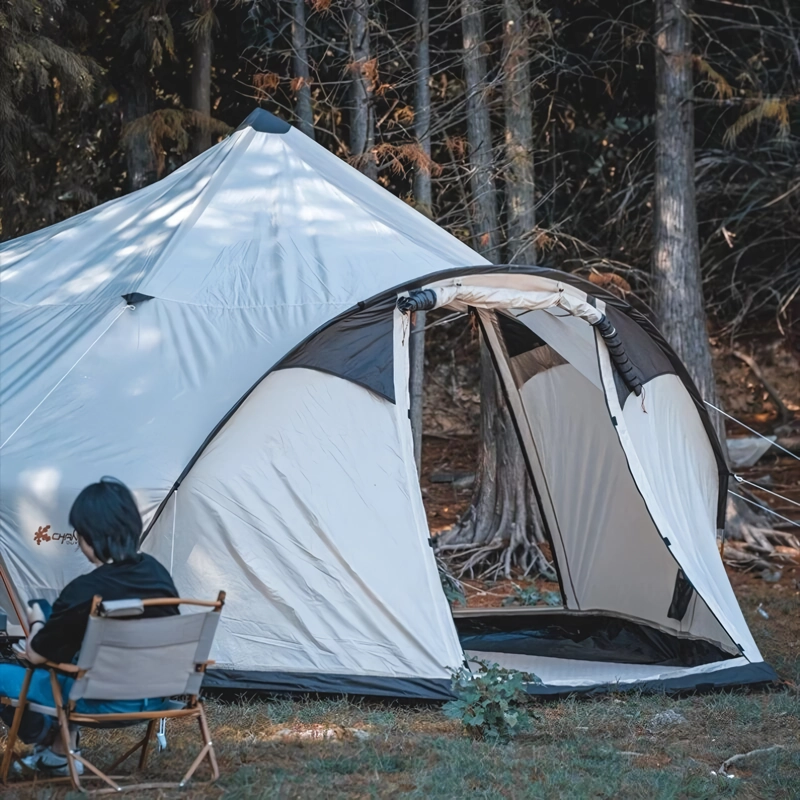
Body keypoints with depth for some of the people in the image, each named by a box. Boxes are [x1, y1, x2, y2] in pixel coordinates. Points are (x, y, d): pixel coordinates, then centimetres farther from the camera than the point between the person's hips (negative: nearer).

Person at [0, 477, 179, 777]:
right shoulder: (157, 572, -1)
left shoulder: (85, 591, -23)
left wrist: (38, 622, 13)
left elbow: (36, 654, -9)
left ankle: (56, 751, 21)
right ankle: (65, 746, 30)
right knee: (63, 652, 32)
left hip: (106, 703, -7)